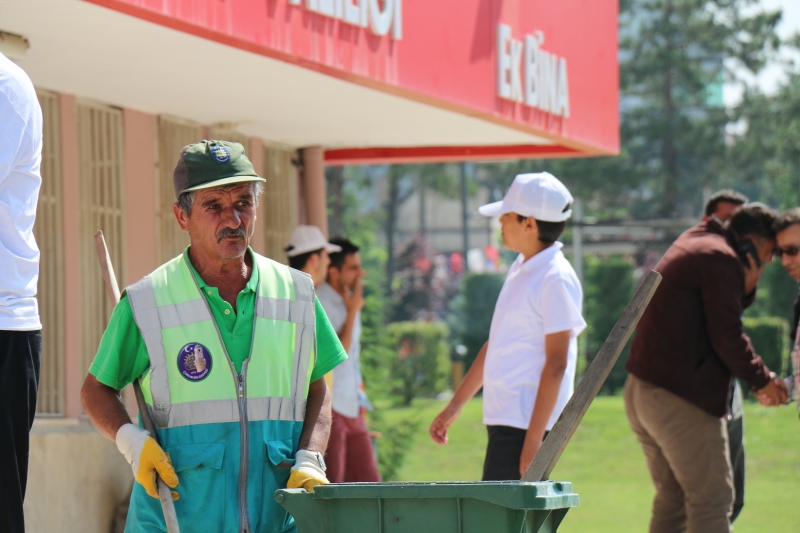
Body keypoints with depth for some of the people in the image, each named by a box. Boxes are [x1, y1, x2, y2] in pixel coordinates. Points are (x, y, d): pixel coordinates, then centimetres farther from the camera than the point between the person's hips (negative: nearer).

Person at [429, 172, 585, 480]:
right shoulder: (520, 270, 16)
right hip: (503, 420, 9)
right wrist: (455, 405, 25)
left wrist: (534, 440, -20)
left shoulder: (556, 279, -13)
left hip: (528, 425, -9)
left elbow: (556, 363, -17)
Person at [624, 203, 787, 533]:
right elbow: (727, 336, -14)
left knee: (672, 498, 15)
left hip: (640, 391, 10)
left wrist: (747, 282, 8)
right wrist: (761, 380, -2)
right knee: (711, 500, -7)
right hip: (680, 399, -10)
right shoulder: (721, 259, -10)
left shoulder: (690, 246, 22)